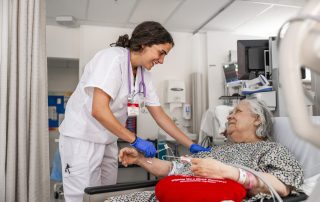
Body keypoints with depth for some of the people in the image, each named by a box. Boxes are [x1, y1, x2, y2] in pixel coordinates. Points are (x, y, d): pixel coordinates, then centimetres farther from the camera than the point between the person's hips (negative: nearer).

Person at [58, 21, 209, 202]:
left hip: (108, 142, 7)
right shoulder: (113, 58, -20)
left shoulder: (144, 74, 3)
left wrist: (191, 145, 1)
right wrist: (135, 140, -23)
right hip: (82, 139, -7)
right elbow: (99, 110, -28)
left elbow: (160, 115, 5)